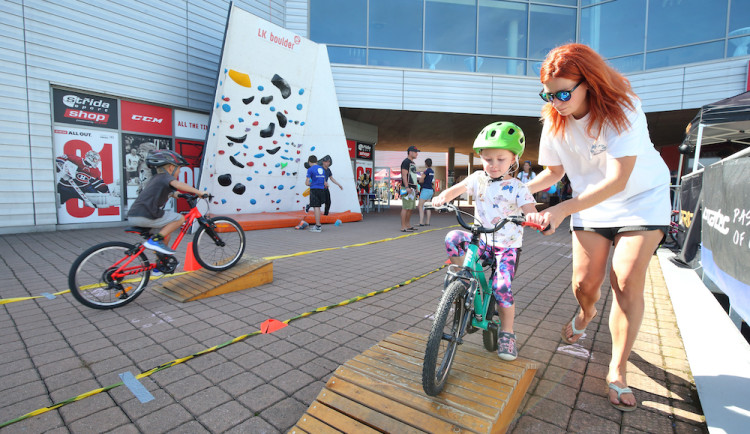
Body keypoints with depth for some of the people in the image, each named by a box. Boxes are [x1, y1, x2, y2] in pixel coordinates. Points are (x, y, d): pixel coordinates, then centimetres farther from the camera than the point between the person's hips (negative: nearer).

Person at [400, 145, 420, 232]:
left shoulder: (412, 163, 21)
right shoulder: (406, 162, -9)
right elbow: (404, 175, -17)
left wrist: (415, 188, 23)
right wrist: (407, 187, -24)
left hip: (412, 188, 10)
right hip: (407, 188, -10)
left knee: (411, 208, 12)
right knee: (405, 208, -10)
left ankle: (408, 225, 20)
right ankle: (403, 227, -9)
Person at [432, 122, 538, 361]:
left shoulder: (517, 188, -9)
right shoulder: (478, 178, 1)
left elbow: (531, 212, -17)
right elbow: (457, 189, 8)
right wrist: (443, 196, -15)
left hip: (507, 245, -3)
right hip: (481, 239, 3)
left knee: (501, 286, -17)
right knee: (453, 238, -25)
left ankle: (507, 333, 9)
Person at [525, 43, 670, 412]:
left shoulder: (622, 109, -25)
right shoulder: (554, 122, -11)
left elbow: (617, 180, -32)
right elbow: (554, 171, 1)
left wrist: (561, 210, -41)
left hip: (642, 199, -3)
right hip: (590, 204, 4)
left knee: (627, 281, -13)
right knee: (585, 281, -1)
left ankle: (617, 372, 3)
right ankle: (586, 313, 38)